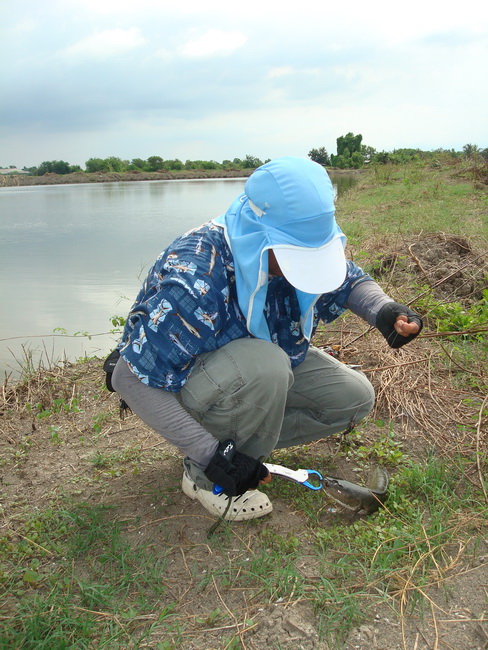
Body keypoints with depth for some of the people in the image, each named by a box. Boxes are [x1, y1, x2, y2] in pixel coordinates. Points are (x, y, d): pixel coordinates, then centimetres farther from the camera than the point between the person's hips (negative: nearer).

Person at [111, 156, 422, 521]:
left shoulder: (300, 249, -17)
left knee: (356, 398, -5)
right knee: (265, 365, -38)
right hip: (181, 383, -6)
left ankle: (244, 443, 4)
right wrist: (211, 455, -34)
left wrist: (384, 311, -21)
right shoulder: (193, 284, -38)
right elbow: (131, 378, -34)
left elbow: (352, 281, 3)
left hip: (264, 367, 7)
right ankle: (205, 478, -13)